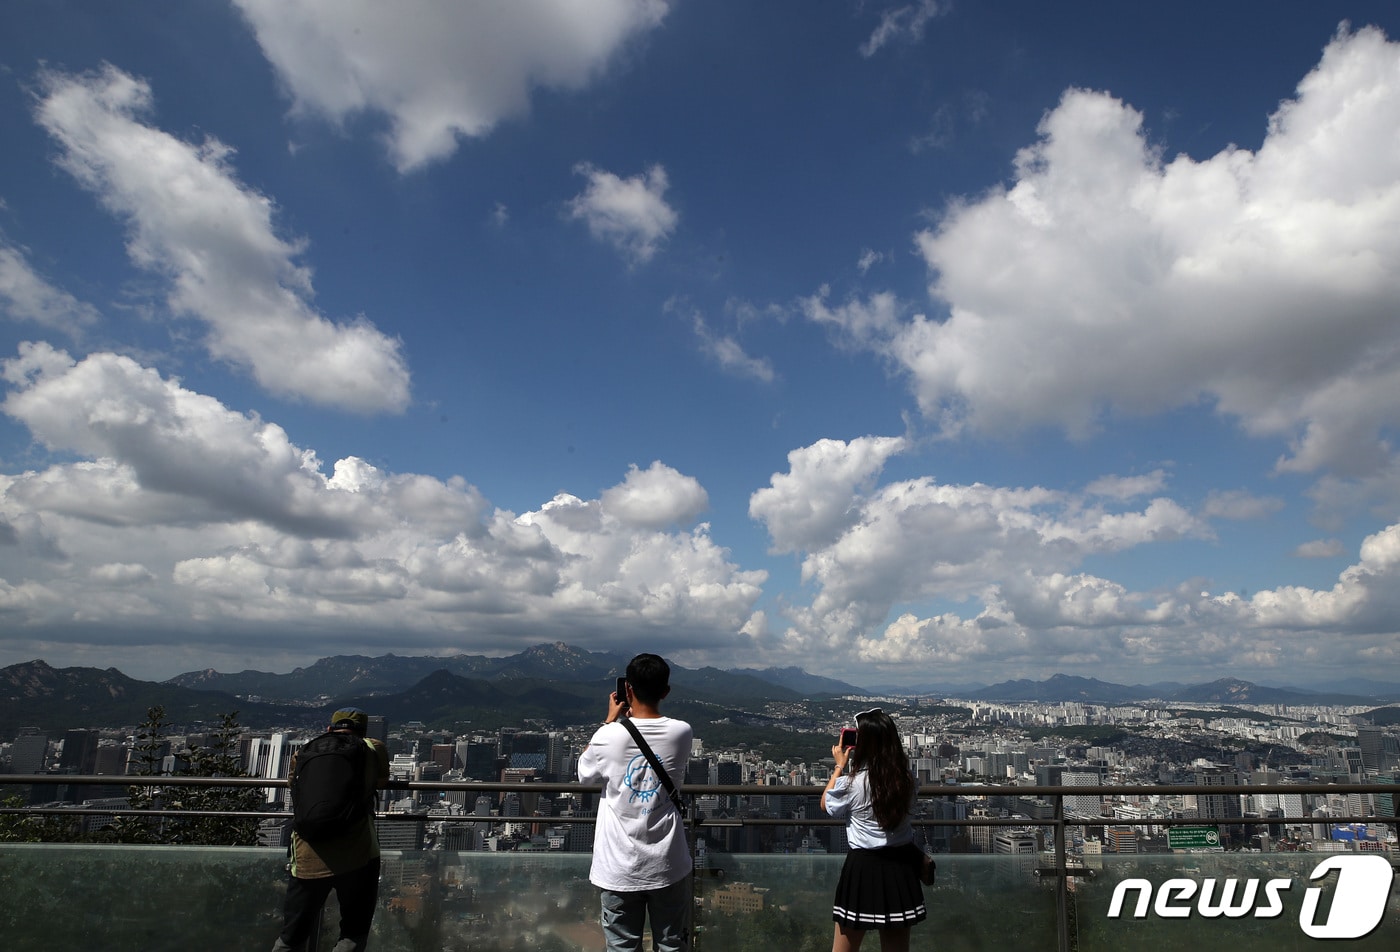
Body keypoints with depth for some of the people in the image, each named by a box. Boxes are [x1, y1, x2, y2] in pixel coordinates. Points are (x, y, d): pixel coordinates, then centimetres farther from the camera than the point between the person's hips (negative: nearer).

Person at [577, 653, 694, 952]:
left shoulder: (610, 736, -15)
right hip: (668, 866, 1)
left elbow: (584, 773, 7)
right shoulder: (682, 732, -10)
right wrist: (634, 718, 15)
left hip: (620, 868, -1)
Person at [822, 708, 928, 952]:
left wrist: (840, 766, 7)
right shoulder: (906, 776, -6)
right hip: (901, 863, 4)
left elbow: (826, 805, 3)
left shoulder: (852, 782, -18)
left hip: (864, 865, -4)